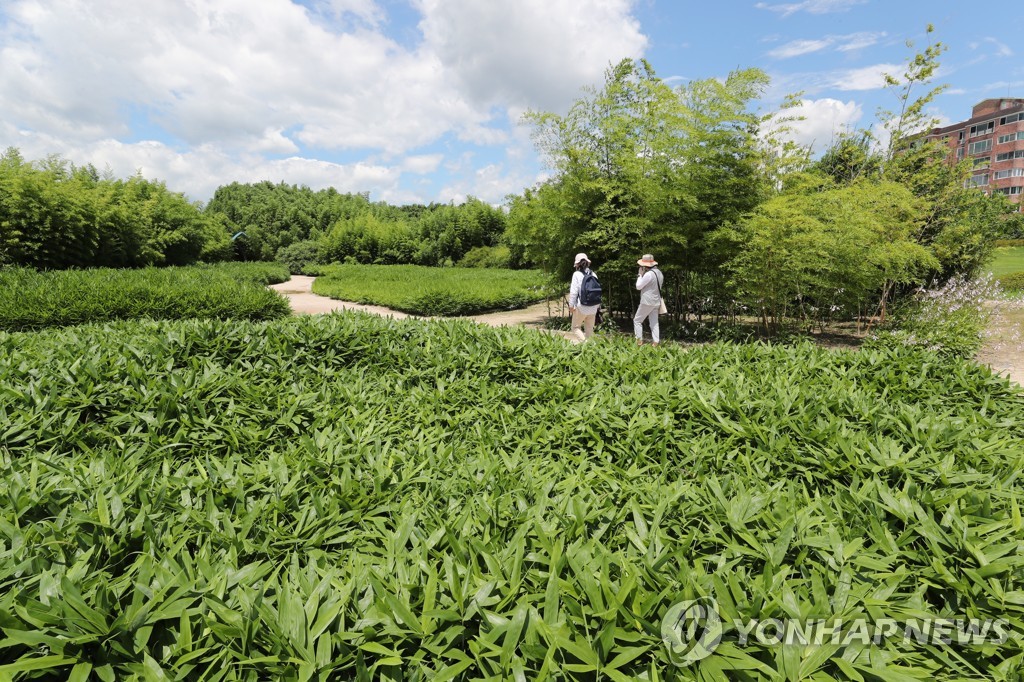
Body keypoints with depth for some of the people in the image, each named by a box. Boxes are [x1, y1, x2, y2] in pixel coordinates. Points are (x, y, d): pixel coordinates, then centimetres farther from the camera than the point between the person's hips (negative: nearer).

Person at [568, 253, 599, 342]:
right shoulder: (593, 274, 5)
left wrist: (571, 305, -3)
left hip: (581, 307, -5)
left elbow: (573, 291, -10)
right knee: (589, 329, 13)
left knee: (575, 327, 8)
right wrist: (598, 304, 16)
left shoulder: (577, 274, -8)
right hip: (593, 307, 5)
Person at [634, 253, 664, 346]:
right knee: (654, 323, 9)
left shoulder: (648, 274, -19)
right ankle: (656, 342, 5)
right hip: (656, 302, 8)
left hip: (647, 302, -8)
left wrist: (640, 275, -3)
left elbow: (638, 286, -13)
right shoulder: (659, 273, 9)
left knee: (637, 320, 4)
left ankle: (639, 341, 1)